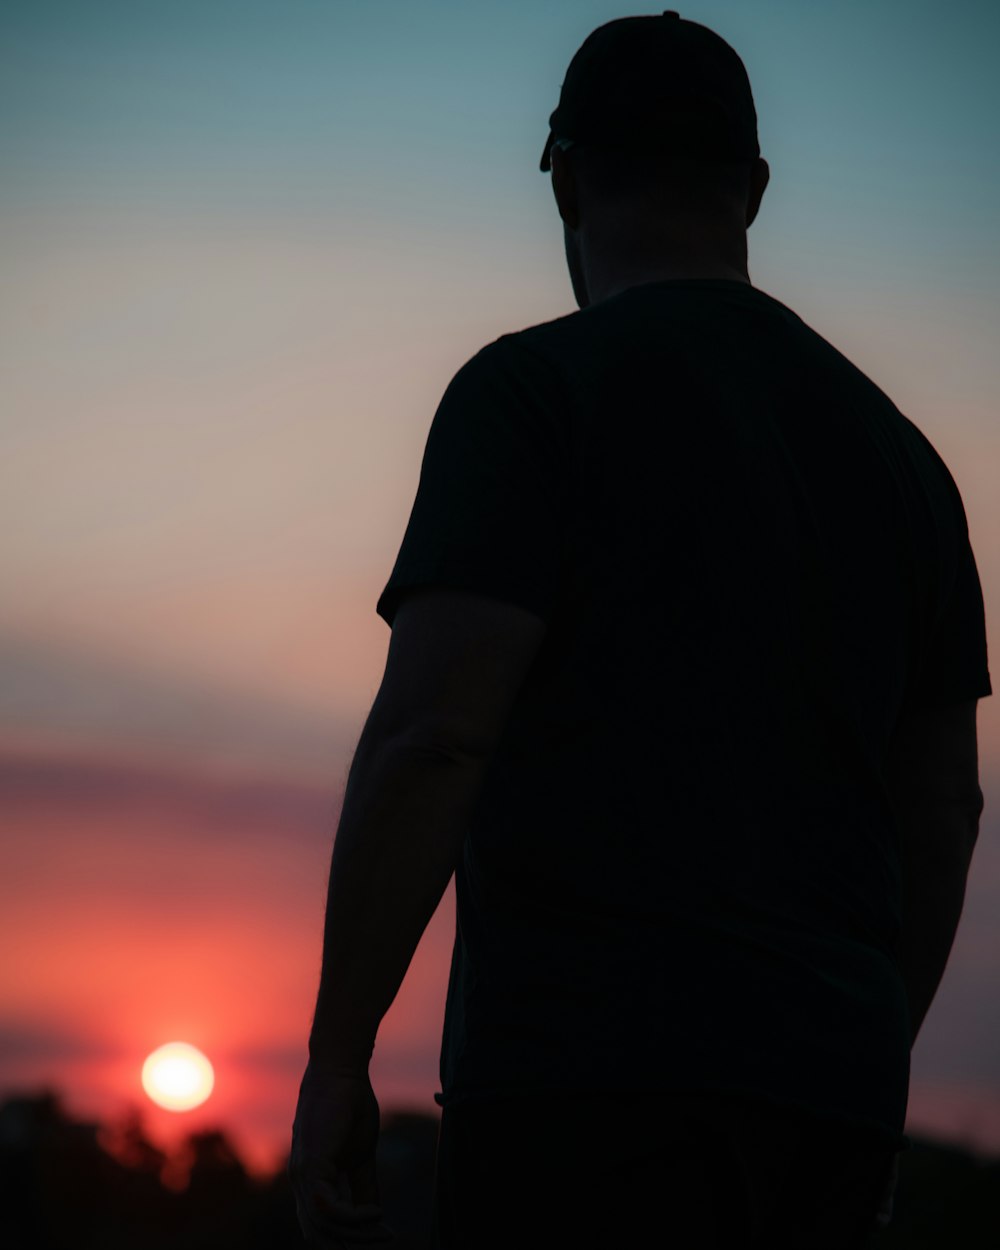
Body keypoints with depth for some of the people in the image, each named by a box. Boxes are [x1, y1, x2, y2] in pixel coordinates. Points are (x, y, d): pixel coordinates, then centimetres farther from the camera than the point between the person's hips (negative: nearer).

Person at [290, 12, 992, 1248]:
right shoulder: (892, 448, 17)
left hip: (589, 1071, -7)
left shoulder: (535, 392, -3)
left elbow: (428, 737, -12)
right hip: (827, 1084, 7)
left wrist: (335, 1056, -6)